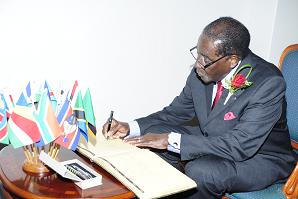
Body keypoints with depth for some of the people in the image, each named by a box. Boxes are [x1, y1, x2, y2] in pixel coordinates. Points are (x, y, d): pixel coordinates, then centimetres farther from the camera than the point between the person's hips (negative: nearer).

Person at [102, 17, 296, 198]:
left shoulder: (269, 83, -30)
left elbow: (240, 146, -34)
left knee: (200, 170, -33)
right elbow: (176, 112, 2)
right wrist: (131, 128, -14)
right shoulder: (201, 72, -12)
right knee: (153, 134, -8)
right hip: (213, 141, 6)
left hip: (261, 158, -6)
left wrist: (171, 140, -36)